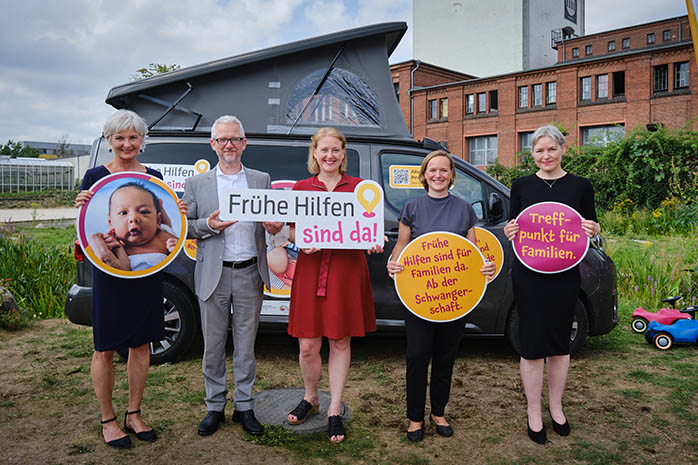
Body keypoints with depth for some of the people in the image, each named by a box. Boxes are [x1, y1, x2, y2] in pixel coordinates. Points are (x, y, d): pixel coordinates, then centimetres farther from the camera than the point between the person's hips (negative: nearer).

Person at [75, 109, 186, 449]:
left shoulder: (154, 177, 9)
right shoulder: (95, 176, -1)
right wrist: (81, 206, -18)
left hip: (147, 272, 3)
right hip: (109, 273, -3)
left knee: (141, 344, 11)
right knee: (105, 349, 4)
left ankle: (133, 415, 27)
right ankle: (108, 421, 22)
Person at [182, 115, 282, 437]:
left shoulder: (262, 180, 9)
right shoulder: (196, 183, 6)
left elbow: (270, 220, 13)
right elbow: (183, 228, 4)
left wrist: (275, 227, -11)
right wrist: (209, 226, -15)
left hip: (249, 275, 1)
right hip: (213, 276, 0)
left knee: (246, 346, 10)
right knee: (213, 346, 9)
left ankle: (244, 406, 24)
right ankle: (215, 407, 25)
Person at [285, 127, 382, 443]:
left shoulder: (359, 187, 8)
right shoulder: (301, 187, 10)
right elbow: (291, 230, 10)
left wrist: (374, 243, -10)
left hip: (347, 270, 0)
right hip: (311, 269, 1)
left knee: (340, 342, 6)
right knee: (308, 346, 2)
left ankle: (334, 410, 21)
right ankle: (310, 399, 30)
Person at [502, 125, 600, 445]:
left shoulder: (580, 186, 3)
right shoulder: (522, 185, 4)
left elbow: (591, 228, 10)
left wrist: (593, 229, -13)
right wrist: (509, 231, -12)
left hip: (565, 276, 1)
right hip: (528, 275, 0)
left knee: (560, 342, 12)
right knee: (532, 345, 3)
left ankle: (556, 407, 31)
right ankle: (534, 413, 18)